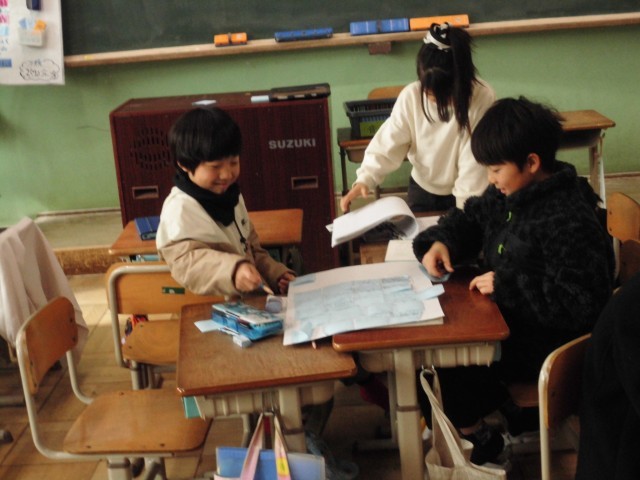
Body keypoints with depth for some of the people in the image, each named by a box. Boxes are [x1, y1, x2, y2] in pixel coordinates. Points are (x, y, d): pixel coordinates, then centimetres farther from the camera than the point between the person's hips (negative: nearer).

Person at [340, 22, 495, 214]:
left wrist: (465, 209, -23)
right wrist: (365, 179, -32)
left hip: (463, 193, -2)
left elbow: (475, 161, -22)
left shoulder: (482, 98, -24)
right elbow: (388, 144, -18)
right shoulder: (411, 96, -19)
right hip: (422, 189, 2)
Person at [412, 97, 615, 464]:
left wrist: (506, 285, -29)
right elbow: (470, 218, 13)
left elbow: (579, 306, -31)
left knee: (447, 364, -9)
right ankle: (503, 402, 24)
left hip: (545, 343, -9)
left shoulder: (570, 224, -30)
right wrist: (440, 241, -8)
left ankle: (478, 435, 20)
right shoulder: (511, 193, -3)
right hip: (509, 314, 9)